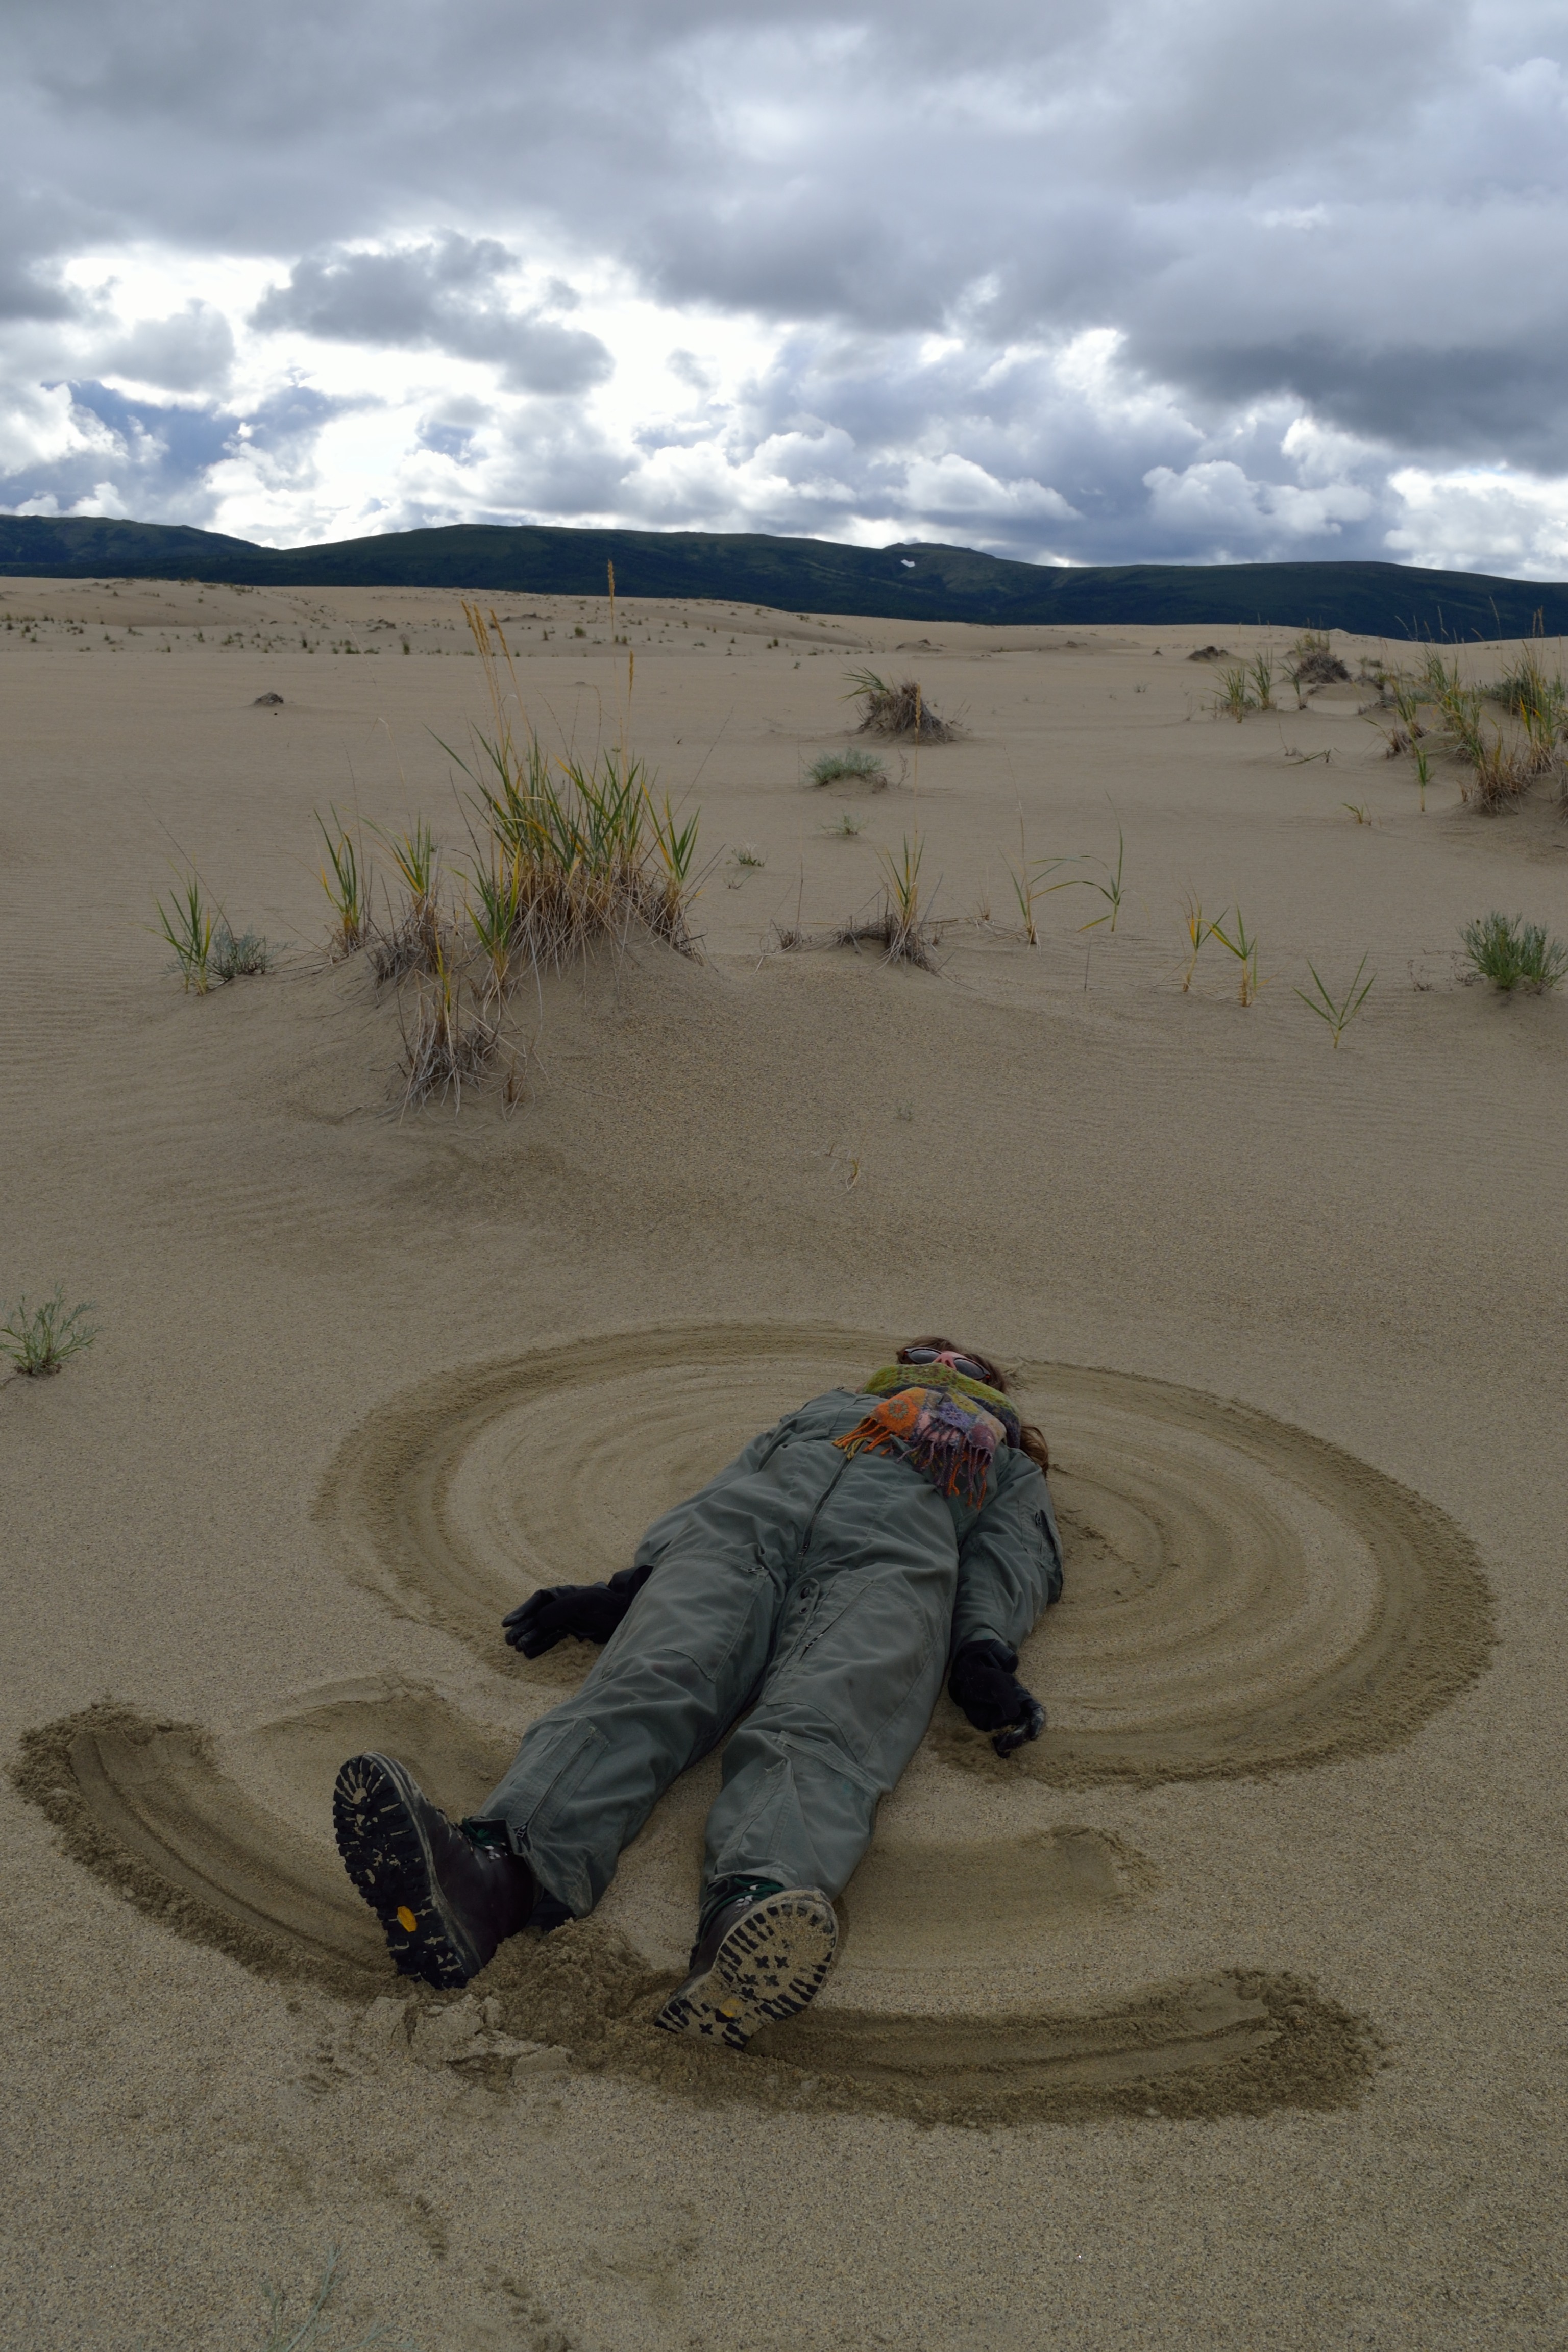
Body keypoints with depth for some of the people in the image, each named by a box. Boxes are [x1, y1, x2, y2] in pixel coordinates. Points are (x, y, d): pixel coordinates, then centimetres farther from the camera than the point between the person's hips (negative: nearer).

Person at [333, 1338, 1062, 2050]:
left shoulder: (1012, 1468, 38)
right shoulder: (825, 1410, 43)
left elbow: (1009, 1559, 16)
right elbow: (723, 1495, 27)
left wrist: (982, 1649, -8)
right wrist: (630, 1588, 8)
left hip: (887, 1563, -2)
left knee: (818, 1734, -36)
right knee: (641, 1692, -30)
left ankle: (748, 1913, -66)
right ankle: (490, 1869, -56)